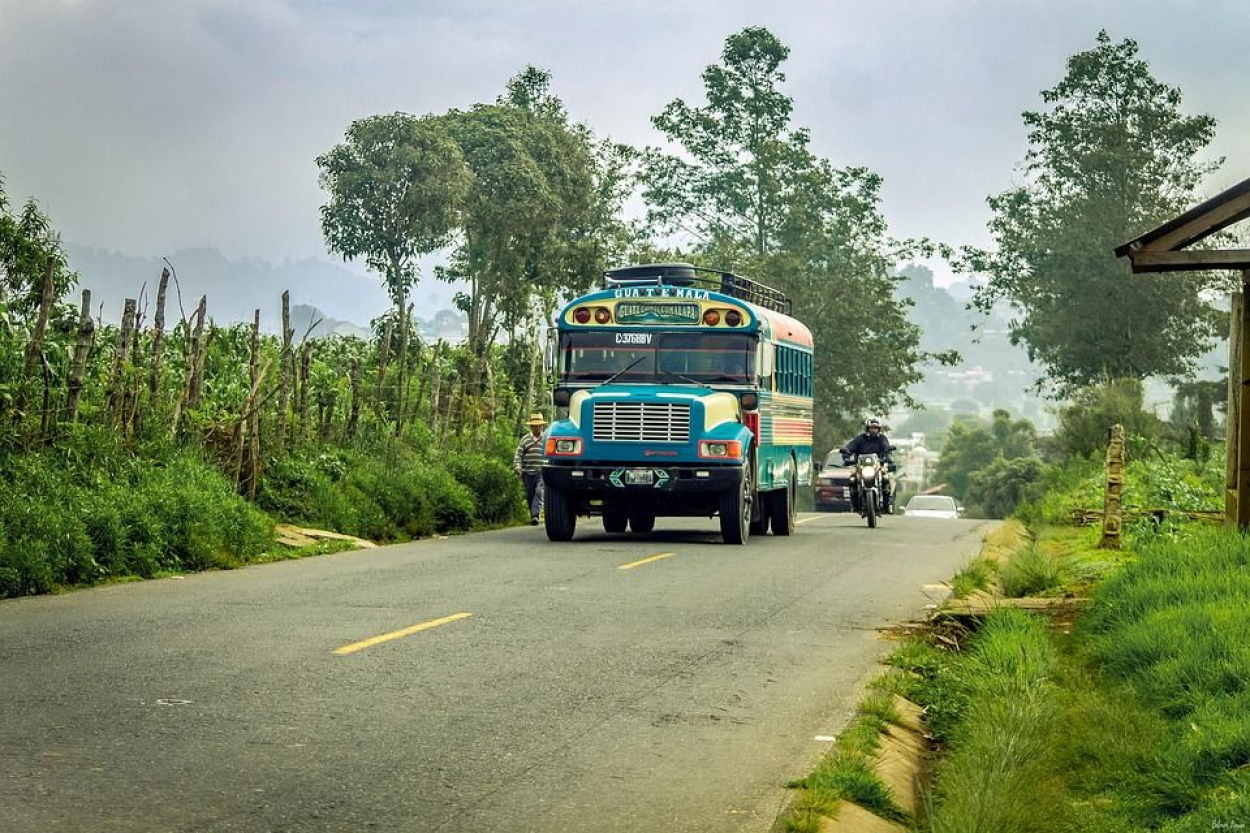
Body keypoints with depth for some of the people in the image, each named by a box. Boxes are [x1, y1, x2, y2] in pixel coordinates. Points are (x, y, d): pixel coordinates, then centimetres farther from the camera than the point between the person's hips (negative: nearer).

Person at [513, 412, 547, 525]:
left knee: (539, 492, -19)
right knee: (530, 496, 7)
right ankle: (533, 515, 20)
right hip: (528, 473, 2)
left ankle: (535, 515, -26)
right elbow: (518, 455, 6)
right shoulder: (525, 439, 10)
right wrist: (517, 467, -10)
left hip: (542, 472, -2)